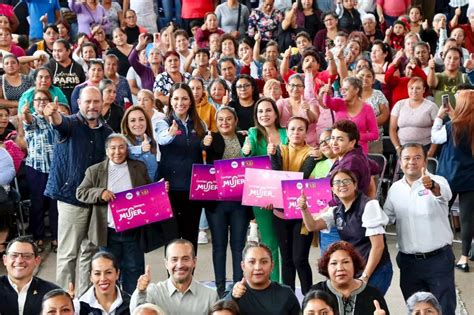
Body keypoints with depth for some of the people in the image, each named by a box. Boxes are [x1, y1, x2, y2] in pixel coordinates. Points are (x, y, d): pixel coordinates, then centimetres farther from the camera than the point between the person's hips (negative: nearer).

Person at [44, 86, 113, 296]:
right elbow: (60, 123, -30)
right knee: (68, 253, -1)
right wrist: (53, 115, -53)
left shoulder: (106, 131, 9)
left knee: (90, 251, 13)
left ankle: (86, 296, 25)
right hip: (72, 198, -5)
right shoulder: (71, 124, -5)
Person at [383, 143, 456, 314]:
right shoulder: (395, 188, 5)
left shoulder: (437, 182, -9)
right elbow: (385, 217, 16)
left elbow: (445, 194, -33)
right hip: (408, 261, 4)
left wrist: (432, 186, -54)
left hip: (438, 259, -4)